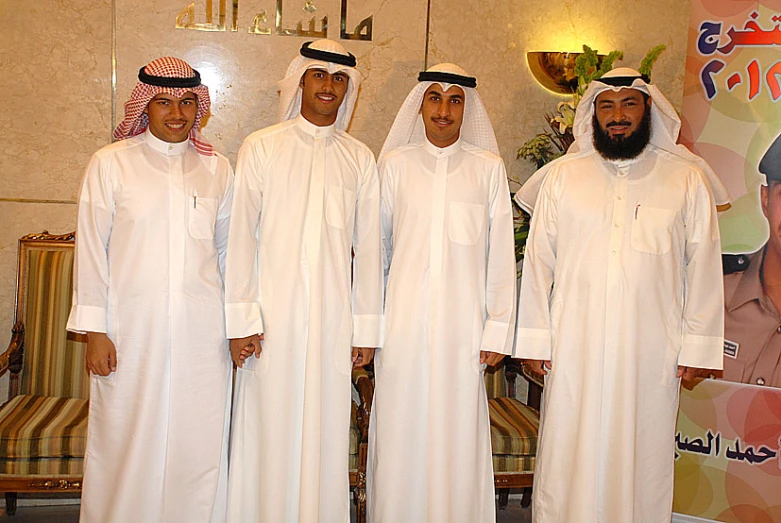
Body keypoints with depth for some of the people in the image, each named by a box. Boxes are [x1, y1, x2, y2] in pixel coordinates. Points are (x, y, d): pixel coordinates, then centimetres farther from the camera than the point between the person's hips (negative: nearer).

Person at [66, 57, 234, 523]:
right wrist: (94, 330, -3)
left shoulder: (217, 169, 10)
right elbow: (91, 249, 2)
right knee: (126, 445, 6)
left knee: (199, 446, 6)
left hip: (202, 330, 2)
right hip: (131, 327, -1)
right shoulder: (111, 163, 3)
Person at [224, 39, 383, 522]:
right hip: (273, 317, -1)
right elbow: (241, 236, 1)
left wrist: (366, 329, 4)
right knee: (269, 432, 3)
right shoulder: (261, 148, 5)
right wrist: (241, 320, -5)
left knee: (325, 433, 6)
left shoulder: (360, 158, 9)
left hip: (333, 319, 1)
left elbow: (368, 247, 8)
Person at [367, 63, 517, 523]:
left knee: (457, 438, 2)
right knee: (400, 434, 5)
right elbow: (376, 248, 9)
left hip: (462, 325, -1)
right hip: (403, 324, 1)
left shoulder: (488, 168, 4)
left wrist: (498, 330, 0)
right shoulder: (396, 164, 7)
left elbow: (501, 255, 4)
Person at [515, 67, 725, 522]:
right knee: (567, 459, 6)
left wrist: (697, 347, 1)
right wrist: (534, 340, 2)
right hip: (574, 350, 1)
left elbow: (704, 267, 5)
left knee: (642, 460, 7)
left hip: (650, 352, 0)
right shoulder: (564, 175, 7)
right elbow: (538, 260, 6)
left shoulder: (687, 178, 5)